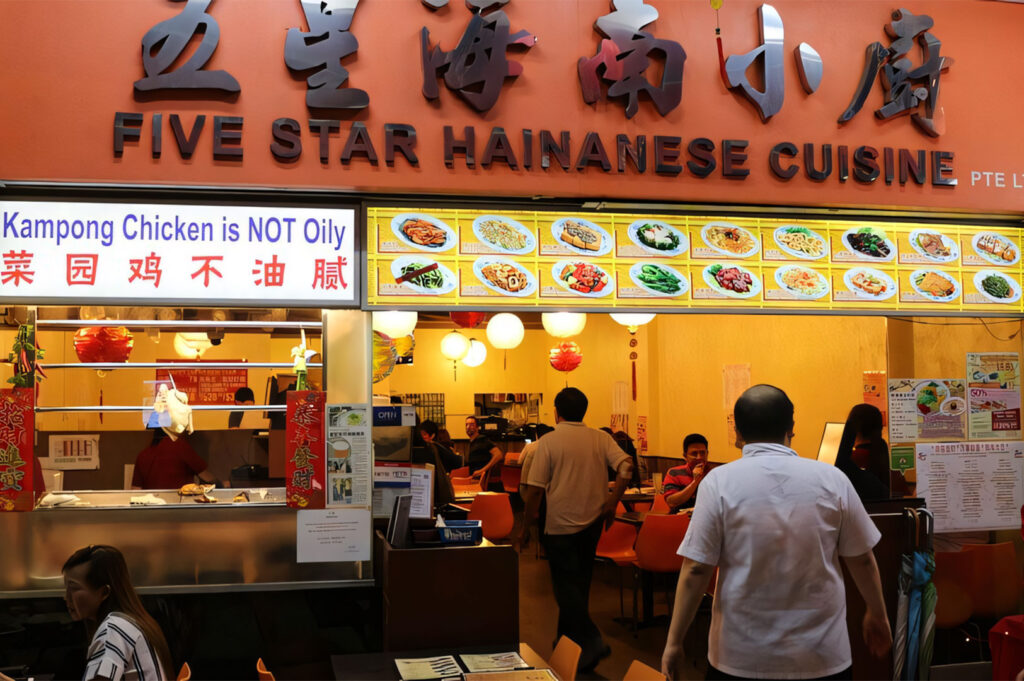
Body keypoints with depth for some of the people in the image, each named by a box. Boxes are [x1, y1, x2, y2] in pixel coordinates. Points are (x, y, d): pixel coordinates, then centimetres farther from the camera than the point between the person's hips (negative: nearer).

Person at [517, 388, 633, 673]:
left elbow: (535, 489, -10)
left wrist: (524, 527, -1)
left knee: (565, 585, 2)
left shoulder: (548, 442, -9)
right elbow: (626, 466, -11)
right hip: (593, 522, 5)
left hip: (561, 524, -5)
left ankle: (591, 641, -11)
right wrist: (611, 502, -4)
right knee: (579, 581, 18)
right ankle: (569, 638, 29)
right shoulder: (601, 438, 1)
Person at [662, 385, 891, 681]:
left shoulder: (719, 482, -9)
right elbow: (862, 560, 4)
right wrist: (877, 615, 20)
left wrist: (674, 642, -2)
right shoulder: (832, 479, -4)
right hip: (822, 657, 1)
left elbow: (695, 570, -10)